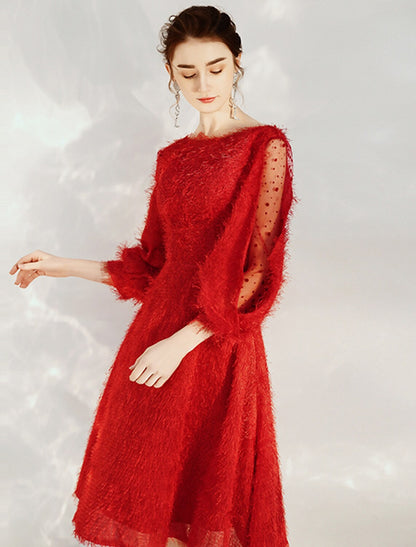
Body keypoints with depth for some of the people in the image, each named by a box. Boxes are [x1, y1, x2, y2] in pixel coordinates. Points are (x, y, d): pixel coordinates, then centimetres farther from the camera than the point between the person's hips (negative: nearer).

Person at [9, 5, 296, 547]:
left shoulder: (266, 147, -7)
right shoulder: (172, 157, 11)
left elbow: (259, 273, -13)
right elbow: (150, 264, 14)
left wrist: (181, 343, -17)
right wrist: (62, 267, 11)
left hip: (216, 346, -5)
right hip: (156, 330, 6)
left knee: (208, 495, 10)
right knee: (152, 492, 15)